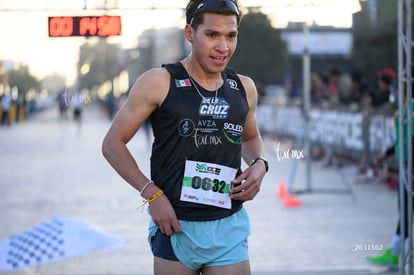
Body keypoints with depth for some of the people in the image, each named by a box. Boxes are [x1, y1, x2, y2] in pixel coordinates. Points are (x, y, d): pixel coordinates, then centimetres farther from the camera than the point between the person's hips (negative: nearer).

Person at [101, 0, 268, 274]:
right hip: (176, 226, -3)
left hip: (229, 229, 3)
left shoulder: (244, 88, 7)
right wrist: (151, 193, -12)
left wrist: (259, 164, 4)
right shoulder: (159, 83, -6)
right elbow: (113, 143, -1)